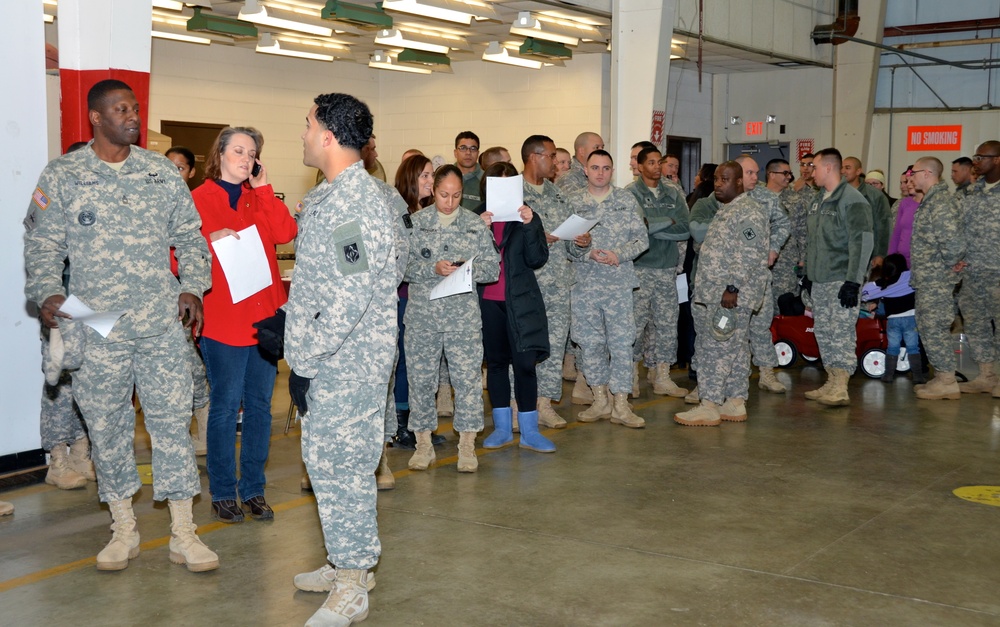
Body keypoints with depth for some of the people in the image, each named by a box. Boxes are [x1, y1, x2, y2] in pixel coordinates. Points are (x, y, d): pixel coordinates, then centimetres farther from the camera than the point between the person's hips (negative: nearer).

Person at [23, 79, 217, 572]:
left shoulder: (161, 171, 7)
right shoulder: (61, 176, 2)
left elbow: (188, 235, 12)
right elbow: (42, 244, 4)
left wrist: (192, 286, -1)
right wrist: (47, 292, -12)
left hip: (162, 325, 1)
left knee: (172, 422, 3)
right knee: (107, 428, 8)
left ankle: (183, 533, 12)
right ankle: (123, 529, 24)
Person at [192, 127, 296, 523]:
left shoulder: (259, 198, 15)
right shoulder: (199, 200, 0)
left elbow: (286, 233, -3)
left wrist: (264, 190, -3)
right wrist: (210, 239, -21)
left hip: (265, 317, 5)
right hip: (222, 319, -5)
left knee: (260, 405, 9)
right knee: (225, 406, 0)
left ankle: (253, 490, 19)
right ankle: (223, 493, 11)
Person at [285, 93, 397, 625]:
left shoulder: (355, 203, -21)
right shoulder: (325, 197, 13)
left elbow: (350, 299, -26)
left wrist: (304, 360, -21)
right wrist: (288, 322, 15)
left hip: (348, 365, -10)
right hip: (328, 361, 10)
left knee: (341, 465, -1)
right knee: (327, 458, 18)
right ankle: (347, 562, 33)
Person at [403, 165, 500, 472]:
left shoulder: (476, 224, 6)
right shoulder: (415, 222, 4)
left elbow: (493, 268, 3)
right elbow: (404, 265, -3)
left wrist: (471, 269, -15)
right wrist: (433, 268, -17)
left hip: (464, 313, 0)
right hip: (422, 313, 0)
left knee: (468, 377, -2)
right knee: (421, 377, 5)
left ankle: (467, 446, 10)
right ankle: (423, 444, 18)